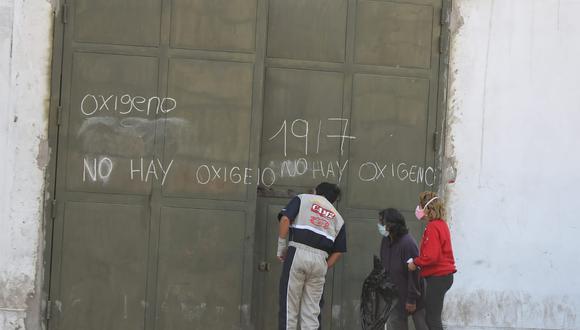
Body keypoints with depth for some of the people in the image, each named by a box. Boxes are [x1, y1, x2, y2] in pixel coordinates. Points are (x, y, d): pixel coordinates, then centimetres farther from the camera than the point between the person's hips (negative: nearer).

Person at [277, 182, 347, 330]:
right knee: (311, 311, 6)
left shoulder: (303, 199, 15)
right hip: (321, 260, 3)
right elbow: (338, 251, 14)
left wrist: (282, 247, 4)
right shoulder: (337, 217, 23)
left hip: (298, 253, -3)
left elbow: (285, 219, -2)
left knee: (289, 307, -3)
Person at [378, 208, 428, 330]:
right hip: (394, 295, 8)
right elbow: (384, 266, 12)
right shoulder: (386, 241, 1)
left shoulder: (408, 243, -23)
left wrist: (412, 299, -20)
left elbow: (413, 273, -22)